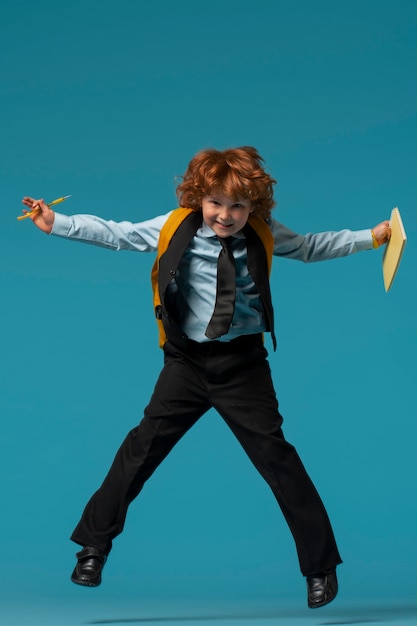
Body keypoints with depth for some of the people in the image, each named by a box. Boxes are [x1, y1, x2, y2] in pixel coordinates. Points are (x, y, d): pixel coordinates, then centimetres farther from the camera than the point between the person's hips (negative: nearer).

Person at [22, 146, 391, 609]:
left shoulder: (265, 237, -3)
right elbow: (115, 234, -2)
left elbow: (312, 247, 10)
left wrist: (371, 237, 5)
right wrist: (57, 224, -6)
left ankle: (321, 565, 15)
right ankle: (94, 543, 18)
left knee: (276, 456, 2)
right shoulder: (174, 228, -7)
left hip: (243, 365, 0)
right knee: (144, 444, 2)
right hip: (188, 360, 0)